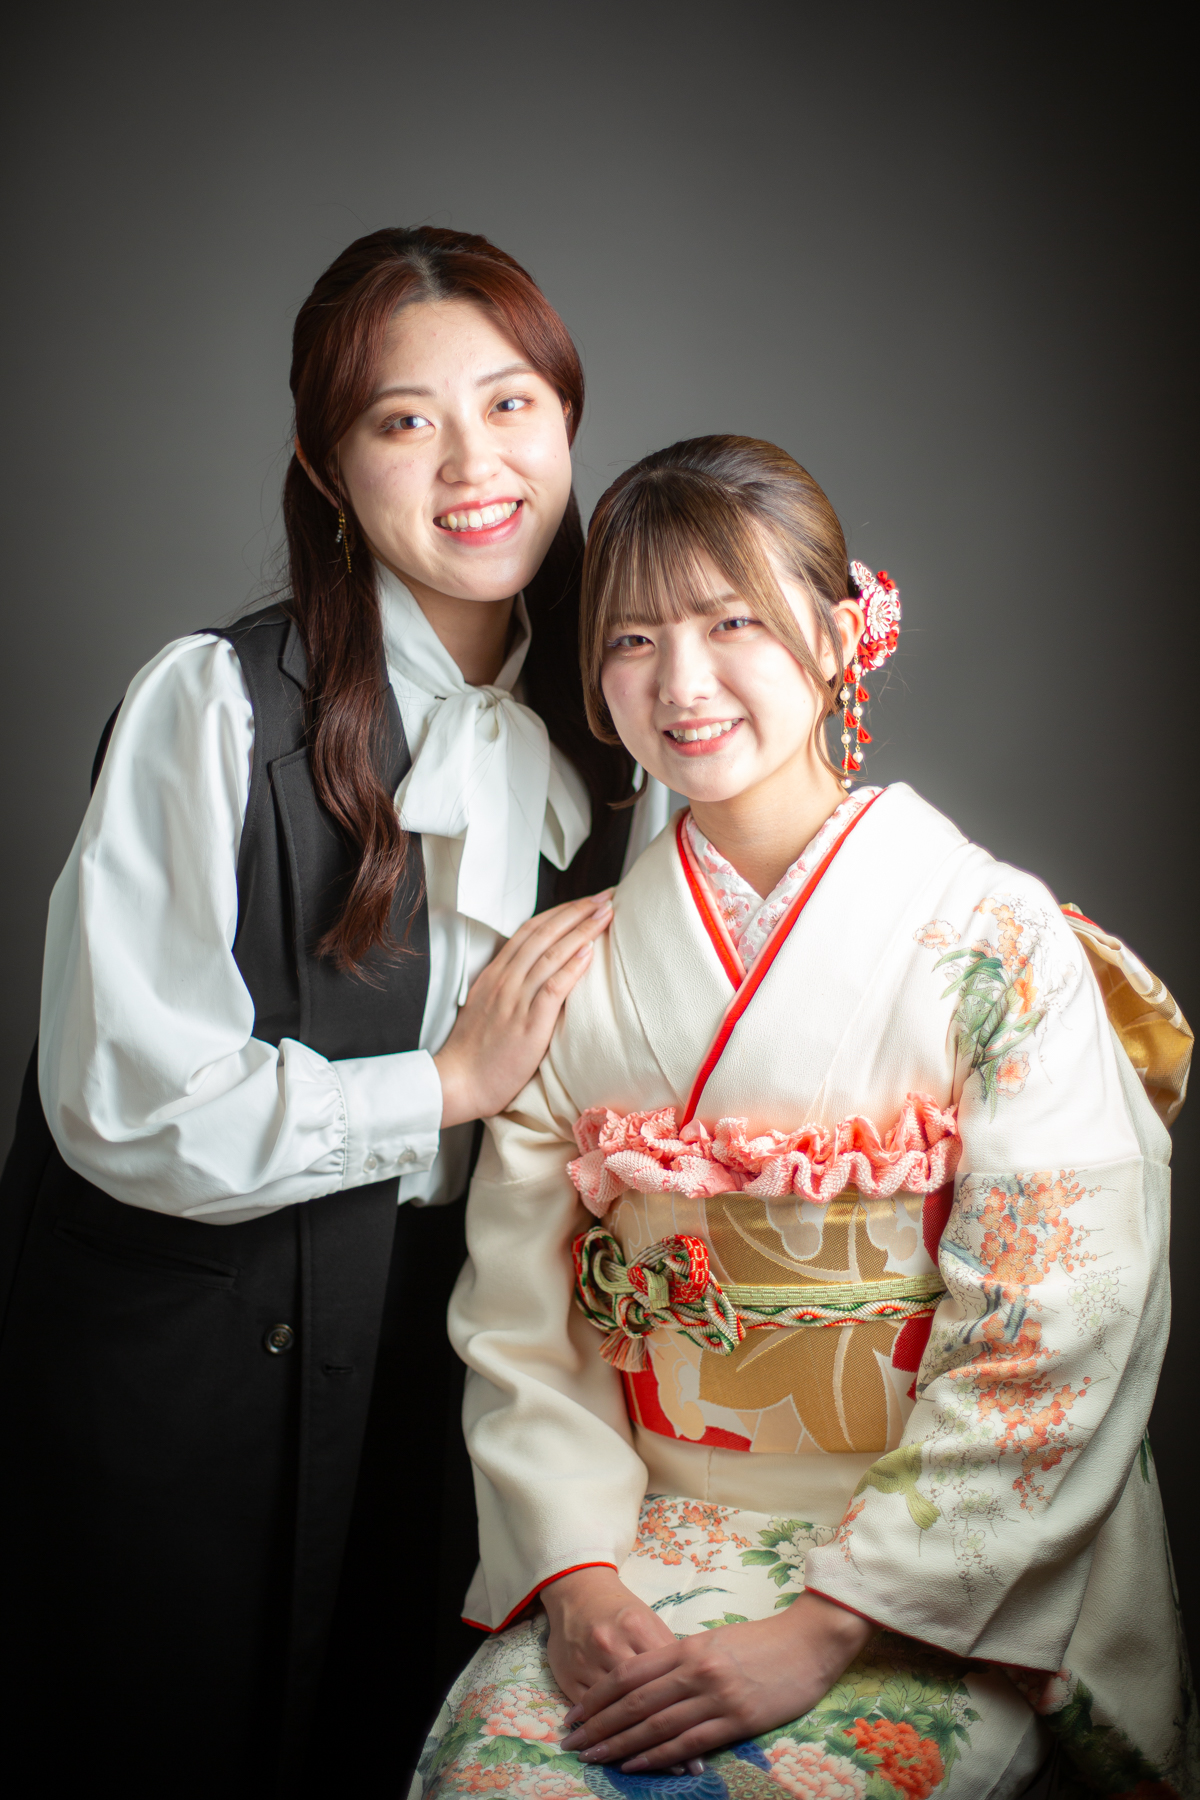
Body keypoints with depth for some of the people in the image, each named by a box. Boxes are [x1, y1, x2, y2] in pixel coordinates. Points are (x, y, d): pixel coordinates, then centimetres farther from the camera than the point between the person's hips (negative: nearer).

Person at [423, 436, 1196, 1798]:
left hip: (952, 1591, -3)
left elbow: (1053, 1347, -12)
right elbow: (519, 1318, 4)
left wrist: (820, 1628, -17)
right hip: (653, 1538, 3)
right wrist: (577, 1577, -11)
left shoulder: (1004, 948, -8)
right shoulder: (578, 971, 4)